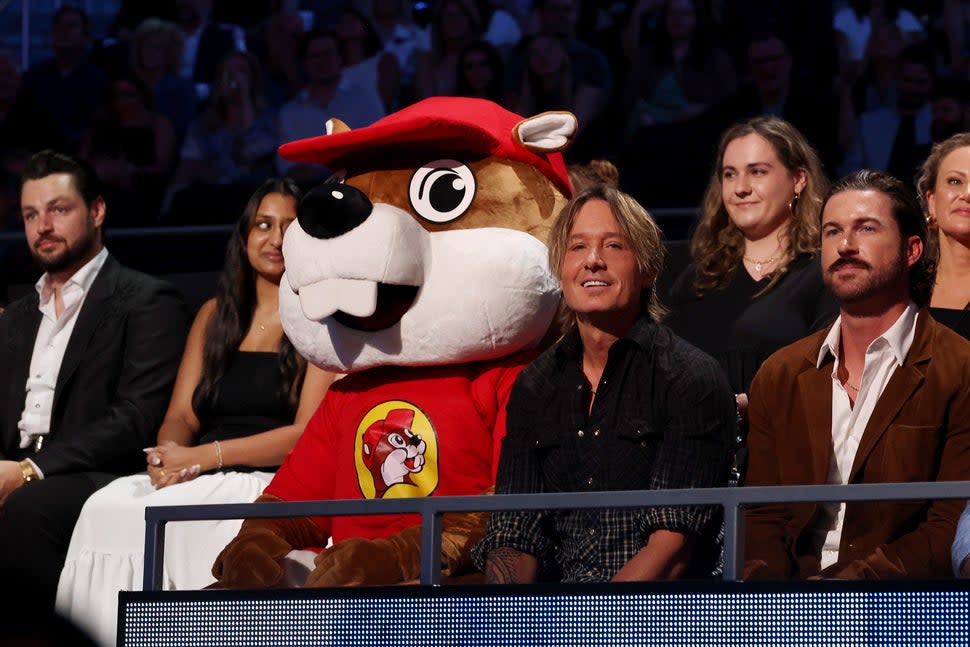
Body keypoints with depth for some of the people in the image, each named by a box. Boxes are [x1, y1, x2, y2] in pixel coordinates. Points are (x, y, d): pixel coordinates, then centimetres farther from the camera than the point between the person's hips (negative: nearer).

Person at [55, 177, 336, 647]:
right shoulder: (215, 315, 21)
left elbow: (309, 433, -8)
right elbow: (180, 417, 16)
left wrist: (206, 456, -15)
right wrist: (169, 454, -9)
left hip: (271, 484, -5)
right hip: (198, 481, 5)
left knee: (175, 519, -34)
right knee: (106, 509, -25)